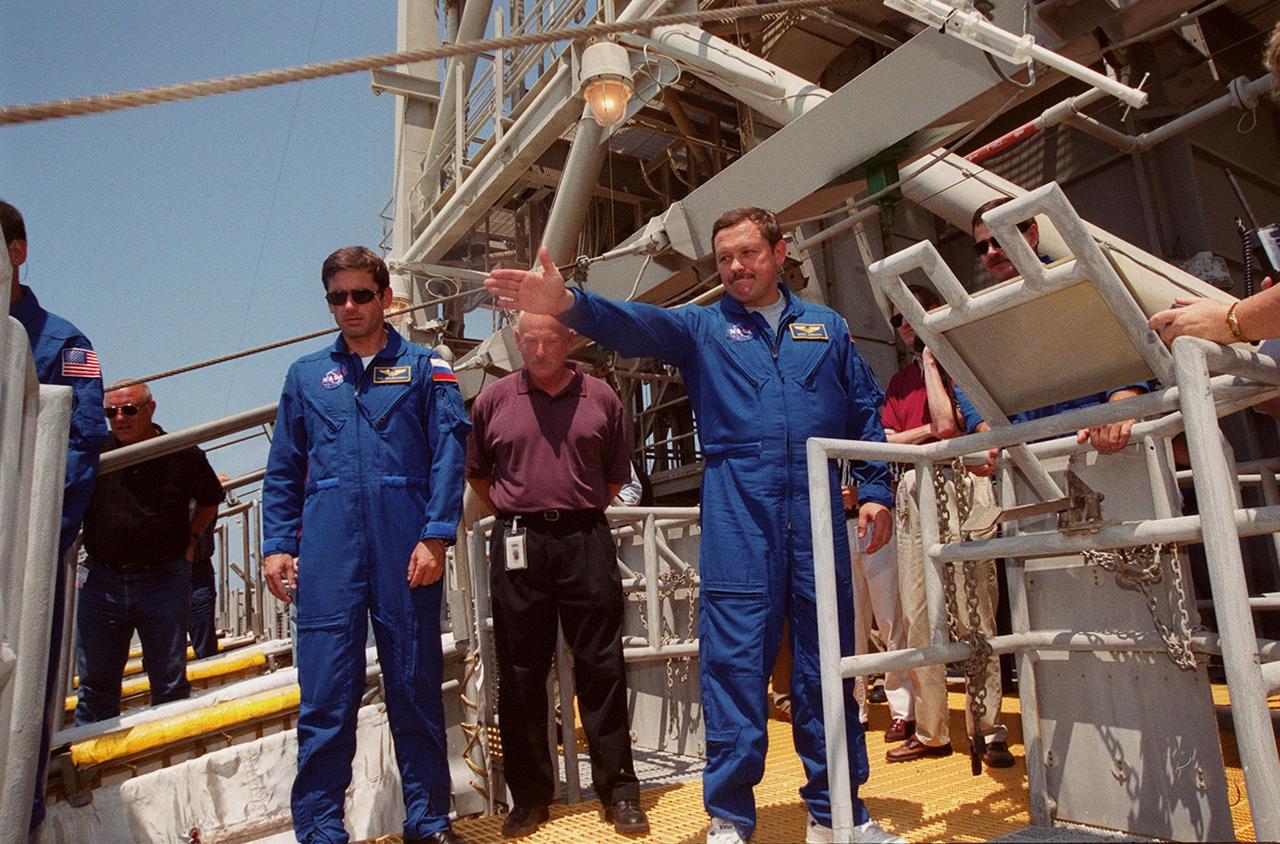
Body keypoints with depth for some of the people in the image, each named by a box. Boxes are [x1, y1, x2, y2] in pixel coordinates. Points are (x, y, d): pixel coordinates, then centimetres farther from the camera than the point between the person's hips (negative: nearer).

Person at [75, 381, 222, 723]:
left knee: (170, 682, 8)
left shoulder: (183, 455, -2)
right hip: (101, 579, 2)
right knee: (95, 682, 12)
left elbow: (211, 500, 16)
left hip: (165, 580, -2)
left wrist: (191, 538, 9)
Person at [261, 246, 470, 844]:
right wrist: (277, 545, 5)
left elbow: (449, 452, 0)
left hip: (406, 544, -1)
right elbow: (283, 470, 16)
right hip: (329, 547, 2)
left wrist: (435, 536, -11)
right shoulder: (306, 375, 18)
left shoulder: (424, 367, 10)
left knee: (415, 682, 5)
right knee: (325, 689, 1)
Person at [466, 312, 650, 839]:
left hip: (586, 541, 0)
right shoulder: (494, 400, 7)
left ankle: (619, 792, 15)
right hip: (517, 545, 1)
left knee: (601, 668, 3)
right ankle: (529, 795, 21)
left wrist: (580, 514, 9)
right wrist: (514, 515, 9)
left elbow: (616, 474, 15)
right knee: (521, 672, 7)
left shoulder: (600, 398, 6)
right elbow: (476, 472, 17)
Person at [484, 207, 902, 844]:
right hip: (738, 511, -2)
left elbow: (865, 415, 17)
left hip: (818, 509, 2)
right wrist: (569, 305, -26)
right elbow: (640, 325, -8)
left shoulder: (827, 327, 18)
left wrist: (875, 491, 7)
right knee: (733, 660, -2)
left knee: (827, 660, 9)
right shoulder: (702, 327, 11)